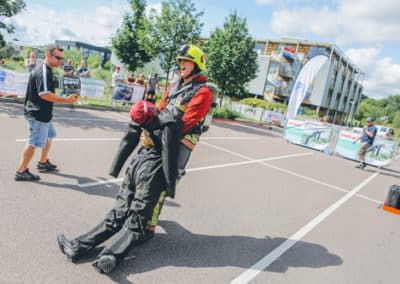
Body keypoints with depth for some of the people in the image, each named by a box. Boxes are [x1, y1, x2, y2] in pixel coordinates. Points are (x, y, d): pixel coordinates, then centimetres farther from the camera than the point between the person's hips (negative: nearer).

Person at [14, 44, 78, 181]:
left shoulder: (45, 69, 11)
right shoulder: (44, 71, -21)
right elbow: (44, 94, -30)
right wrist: (66, 100, -28)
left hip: (42, 113, 11)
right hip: (38, 114, -11)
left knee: (49, 136, 23)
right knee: (34, 142, -4)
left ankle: (43, 162, 37)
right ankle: (21, 171, 6)